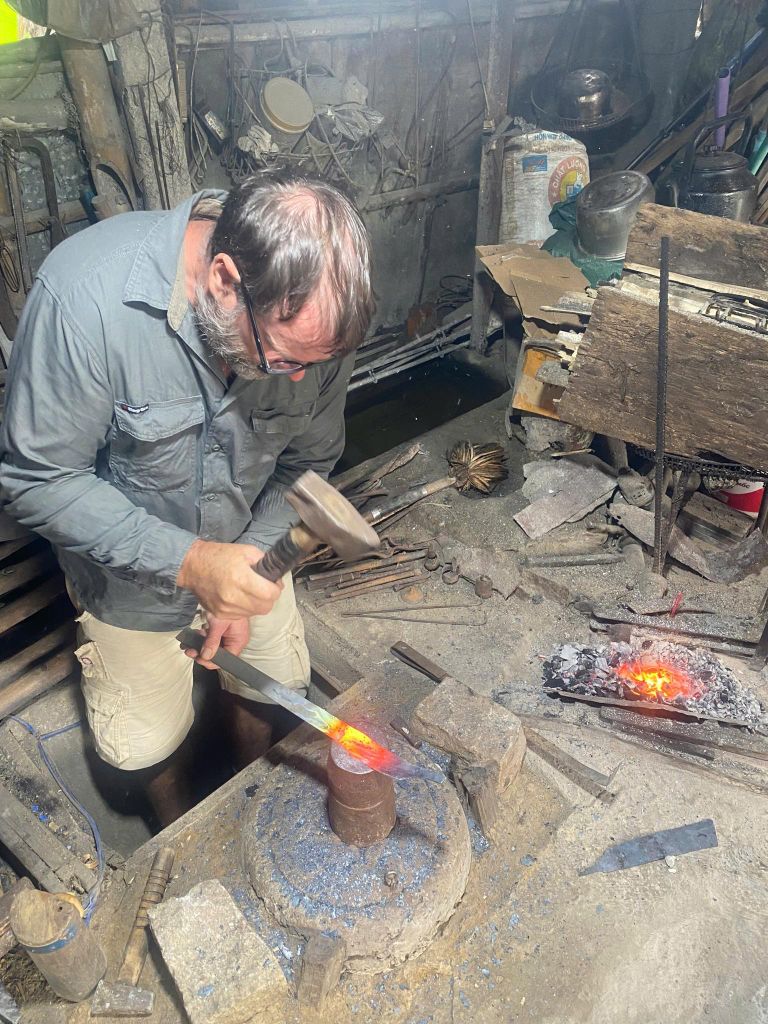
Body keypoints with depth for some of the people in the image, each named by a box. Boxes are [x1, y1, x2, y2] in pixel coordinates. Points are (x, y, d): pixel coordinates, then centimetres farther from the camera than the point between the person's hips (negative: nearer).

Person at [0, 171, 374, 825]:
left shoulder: (317, 308, -22)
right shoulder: (86, 294, -35)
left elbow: (310, 460, -7)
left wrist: (250, 561, -15)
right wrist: (187, 563, -33)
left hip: (250, 552, 3)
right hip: (134, 571, -2)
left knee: (268, 692, 20)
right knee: (147, 741, 15)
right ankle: (179, 830, 53)